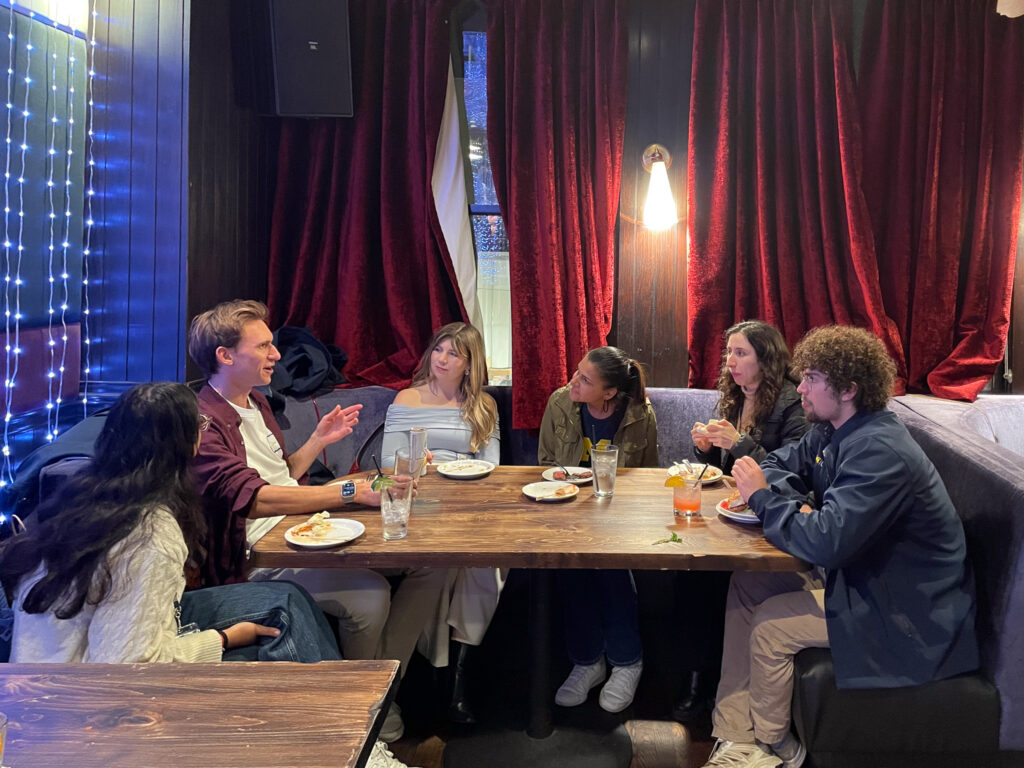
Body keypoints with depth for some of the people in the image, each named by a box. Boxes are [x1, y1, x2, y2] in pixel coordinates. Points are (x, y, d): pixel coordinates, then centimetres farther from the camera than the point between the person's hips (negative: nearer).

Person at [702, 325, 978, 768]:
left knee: (770, 625, -15)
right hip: (857, 573, 10)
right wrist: (792, 504, -8)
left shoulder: (880, 452, -29)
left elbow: (824, 543, -36)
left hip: (908, 612, -10)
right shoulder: (833, 431, 2)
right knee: (745, 585, -2)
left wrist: (762, 498, -19)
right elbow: (781, 465, 16)